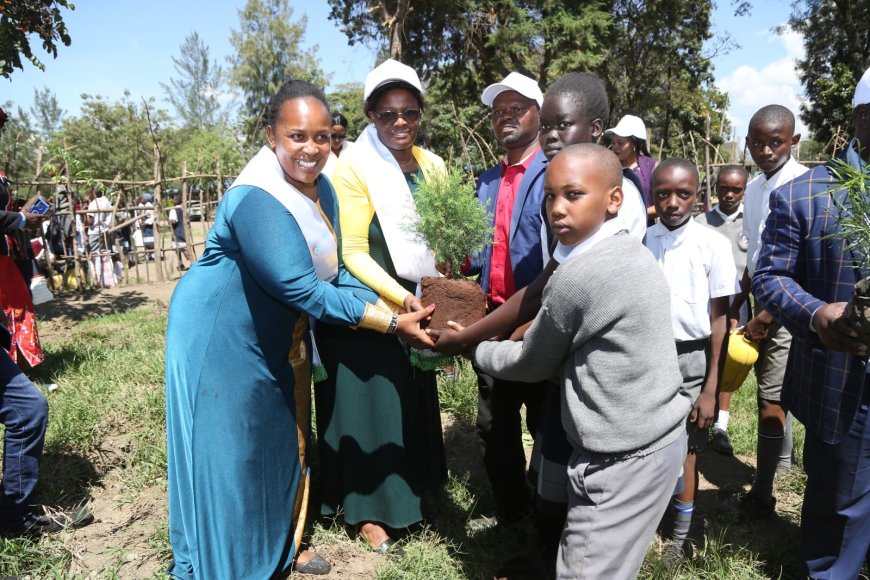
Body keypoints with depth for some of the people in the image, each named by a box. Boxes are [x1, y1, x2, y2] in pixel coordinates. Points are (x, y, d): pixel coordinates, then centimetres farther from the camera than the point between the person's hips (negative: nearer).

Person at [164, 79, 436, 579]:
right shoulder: (257, 199, -29)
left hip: (280, 336, 9)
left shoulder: (321, 188, -2)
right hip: (224, 338, -9)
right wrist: (392, 324, -28)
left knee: (287, 440, 19)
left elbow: (331, 273, 3)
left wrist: (392, 307, -8)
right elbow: (305, 292, -32)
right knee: (232, 452, 3)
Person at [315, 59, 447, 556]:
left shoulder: (432, 165, 3)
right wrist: (401, 299, -26)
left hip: (417, 302, 6)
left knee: (417, 399, 16)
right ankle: (369, 510, 25)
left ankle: (415, 489, 38)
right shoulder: (354, 169, -14)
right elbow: (352, 253, -16)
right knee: (371, 400, 6)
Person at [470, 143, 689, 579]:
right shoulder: (632, 253, 5)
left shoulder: (577, 276, -23)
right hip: (660, 437, 9)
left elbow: (532, 365, -7)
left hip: (622, 458, -9)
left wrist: (476, 350, 8)